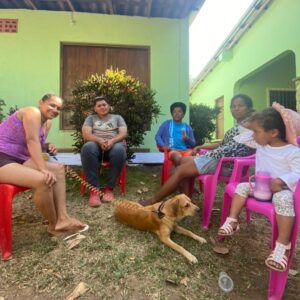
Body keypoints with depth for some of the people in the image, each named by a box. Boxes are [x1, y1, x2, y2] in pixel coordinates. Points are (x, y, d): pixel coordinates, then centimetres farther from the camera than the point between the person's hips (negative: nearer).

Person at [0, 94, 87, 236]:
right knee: (44, 180, -30)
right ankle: (54, 225, -5)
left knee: (58, 169, 4)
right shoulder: (32, 112, -12)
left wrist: (48, 148, -8)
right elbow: (32, 140, -23)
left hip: (19, 159, 10)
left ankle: (62, 218, -5)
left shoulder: (47, 122, 13)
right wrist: (43, 169, -30)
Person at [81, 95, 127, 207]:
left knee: (119, 150, -38)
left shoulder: (117, 117, 24)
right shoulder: (90, 118, 24)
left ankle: (109, 188, -28)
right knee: (88, 147, -37)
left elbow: (123, 133, 6)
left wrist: (112, 141, -15)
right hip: (96, 144, 1)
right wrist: (100, 140, -16)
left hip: (114, 144, 0)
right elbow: (86, 134, 5)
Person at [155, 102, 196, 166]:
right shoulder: (166, 124, 14)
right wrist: (163, 145, -12)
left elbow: (193, 144, 18)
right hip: (172, 150, -2)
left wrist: (187, 139, -4)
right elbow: (157, 136, 6)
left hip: (185, 150, 3)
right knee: (178, 157, -38)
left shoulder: (187, 127, 20)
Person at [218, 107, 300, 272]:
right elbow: (241, 139, 9)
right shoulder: (260, 144, 4)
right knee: (242, 186, -11)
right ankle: (232, 221, -9)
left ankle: (283, 245, -29)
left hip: (282, 188, -7)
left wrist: (280, 181, -36)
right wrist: (249, 127, -1)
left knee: (283, 199, -37)